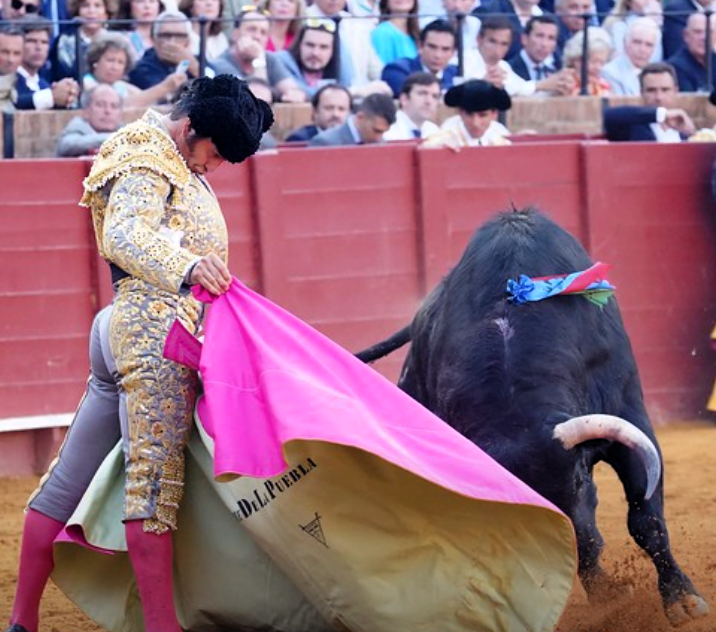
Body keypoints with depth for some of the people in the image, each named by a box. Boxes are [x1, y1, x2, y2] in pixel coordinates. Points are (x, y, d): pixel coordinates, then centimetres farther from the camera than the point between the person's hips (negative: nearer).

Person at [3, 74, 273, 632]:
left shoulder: (177, 164, 21)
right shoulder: (146, 163, -11)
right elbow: (126, 236, -29)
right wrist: (186, 267, -46)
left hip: (121, 333, 10)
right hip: (157, 335, -10)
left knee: (68, 480, 9)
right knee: (155, 479, -11)